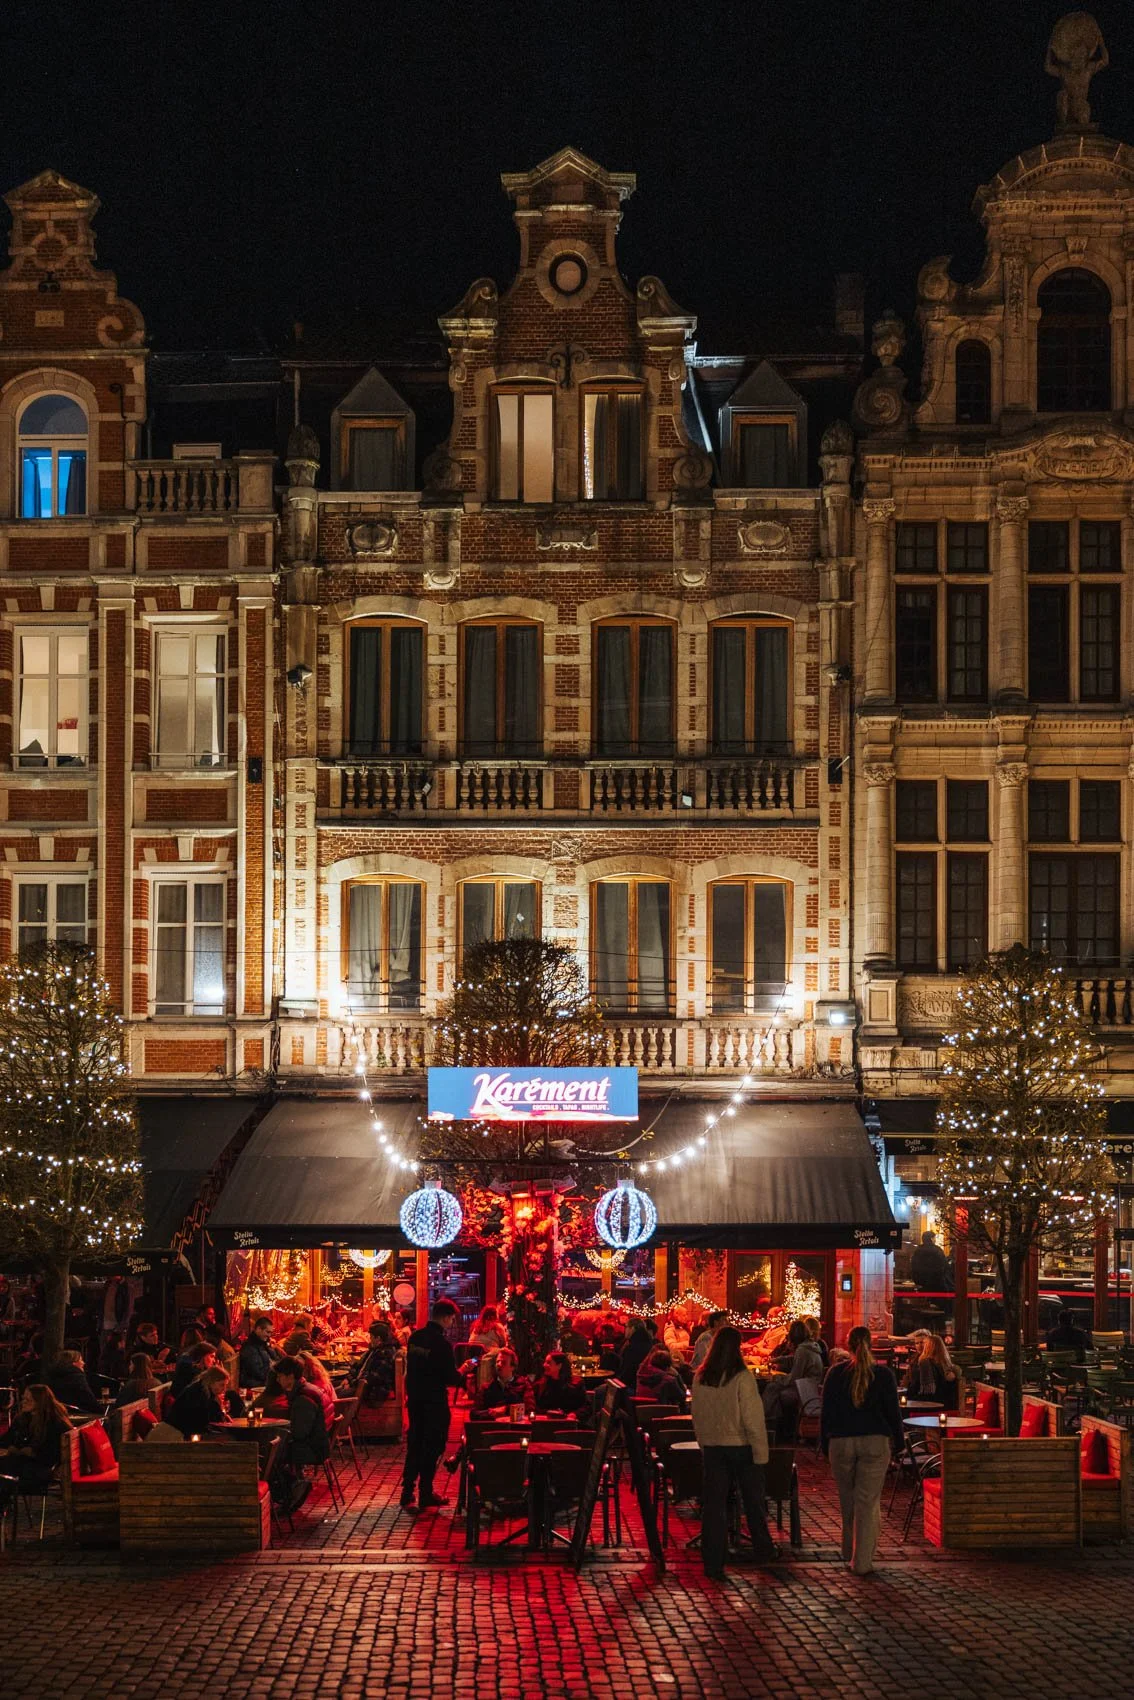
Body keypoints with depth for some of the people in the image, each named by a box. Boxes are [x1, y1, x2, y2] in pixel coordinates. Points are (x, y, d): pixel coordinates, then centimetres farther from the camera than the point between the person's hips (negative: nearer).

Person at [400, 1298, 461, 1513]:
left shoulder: (415, 1337, 3)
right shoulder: (441, 1343, -19)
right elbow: (451, 1378, -18)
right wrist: (462, 1372, 3)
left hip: (415, 1399, 7)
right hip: (435, 1402, -7)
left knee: (414, 1446, 14)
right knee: (432, 1447, 3)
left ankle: (408, 1494, 15)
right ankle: (425, 1496, 7)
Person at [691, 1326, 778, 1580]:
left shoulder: (700, 1378, -2)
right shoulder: (742, 1378, -16)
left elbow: (697, 1417, 8)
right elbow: (753, 1419, -16)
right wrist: (761, 1453, -10)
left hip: (712, 1447, 3)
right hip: (741, 1446, -3)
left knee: (714, 1503, 6)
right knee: (753, 1502, 14)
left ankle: (713, 1563, 4)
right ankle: (763, 1551, 29)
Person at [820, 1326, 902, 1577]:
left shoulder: (836, 1373, -1)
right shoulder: (883, 1374, -4)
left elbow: (826, 1412, 3)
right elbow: (893, 1412, 1)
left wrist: (825, 1443, 12)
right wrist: (897, 1441, 13)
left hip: (841, 1442, 1)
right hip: (875, 1442, -1)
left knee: (848, 1499, 16)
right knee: (868, 1500, -1)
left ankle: (851, 1553, 27)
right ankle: (862, 1561, -5)